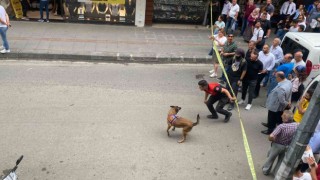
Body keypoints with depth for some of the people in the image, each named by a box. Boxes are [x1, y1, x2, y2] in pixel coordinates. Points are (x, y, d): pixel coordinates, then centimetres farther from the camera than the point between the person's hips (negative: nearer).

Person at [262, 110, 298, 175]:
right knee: (281, 159, 25)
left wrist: (273, 139, -19)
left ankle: (266, 170, 42)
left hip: (277, 145, -3)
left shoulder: (281, 126, -36)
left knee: (271, 157, 23)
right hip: (288, 147, 3)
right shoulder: (296, 125, -21)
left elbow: (271, 136, -42)